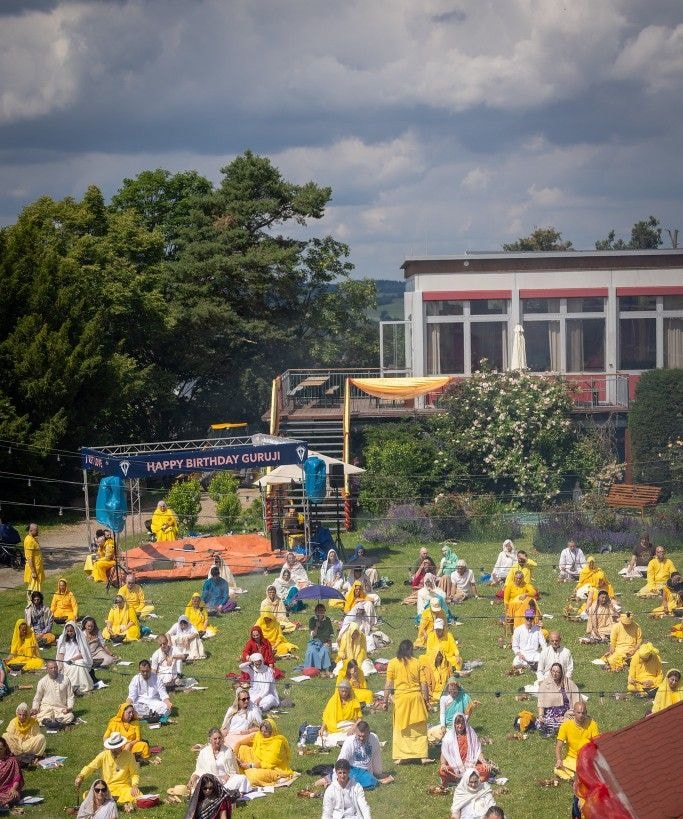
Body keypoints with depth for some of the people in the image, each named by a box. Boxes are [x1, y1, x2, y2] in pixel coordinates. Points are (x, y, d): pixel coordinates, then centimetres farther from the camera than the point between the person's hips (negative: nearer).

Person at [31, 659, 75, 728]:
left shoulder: (65, 680, 3)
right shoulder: (42, 682, 2)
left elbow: (70, 696, 9)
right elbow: (37, 698, 11)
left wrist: (69, 708, -8)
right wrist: (34, 708, -7)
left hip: (61, 708, 1)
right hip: (46, 708, -1)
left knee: (70, 716, -31)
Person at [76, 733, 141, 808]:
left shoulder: (128, 756, -1)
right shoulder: (104, 755, 1)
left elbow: (134, 773, 4)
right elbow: (90, 767, 0)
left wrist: (135, 785, -15)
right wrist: (80, 777, -18)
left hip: (124, 787, -3)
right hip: (107, 787, 3)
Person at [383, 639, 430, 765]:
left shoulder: (393, 663, -4)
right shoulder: (417, 663, -1)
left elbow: (389, 684, -6)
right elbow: (423, 684, 0)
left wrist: (385, 700, 0)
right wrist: (426, 699, 9)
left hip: (401, 698, -1)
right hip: (416, 698, 1)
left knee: (400, 729, 9)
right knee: (420, 728, 9)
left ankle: (399, 757, 8)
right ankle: (423, 756, 8)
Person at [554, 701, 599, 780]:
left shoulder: (592, 724, -6)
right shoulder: (566, 725, -6)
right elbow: (559, 746, -8)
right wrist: (558, 760, -27)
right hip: (571, 759, 0)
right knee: (558, 770, -30)